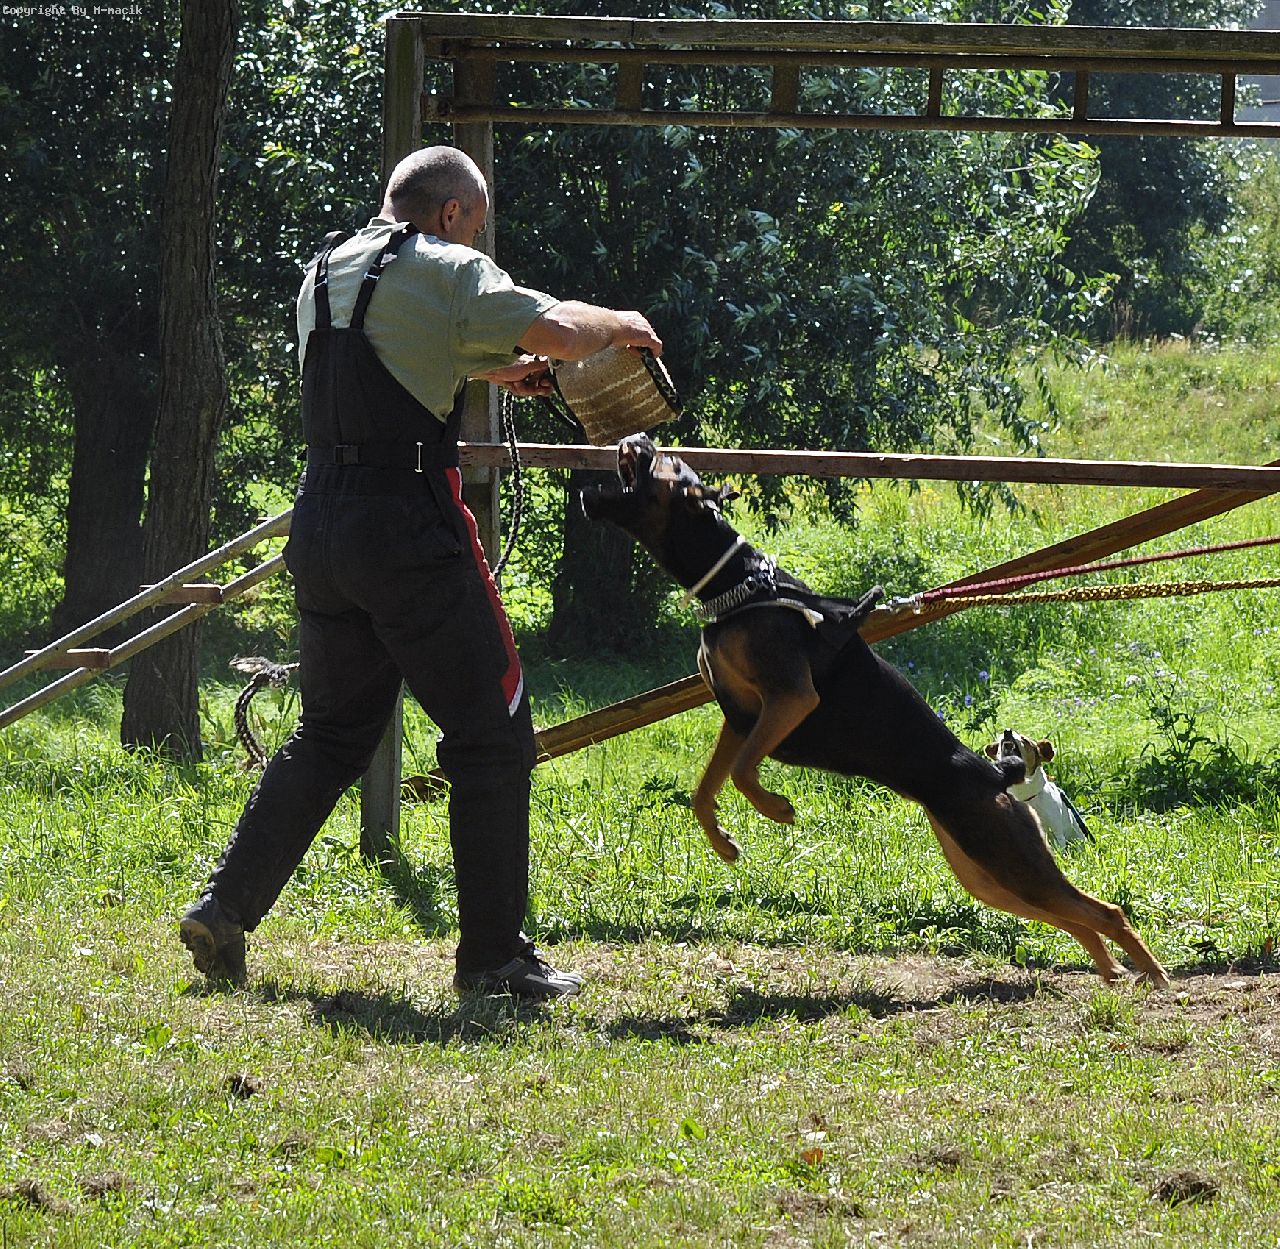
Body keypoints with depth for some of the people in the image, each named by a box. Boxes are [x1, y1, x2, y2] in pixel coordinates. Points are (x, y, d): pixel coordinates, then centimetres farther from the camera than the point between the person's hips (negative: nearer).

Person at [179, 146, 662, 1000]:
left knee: (332, 734, 19)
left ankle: (226, 907, 10)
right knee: (491, 736, 2)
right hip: (409, 528, -7)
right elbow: (558, 330, -16)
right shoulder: (446, 272, -6)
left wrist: (491, 368, 30)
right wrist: (619, 327, 4)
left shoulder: (325, 274, 18)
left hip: (320, 523, 7)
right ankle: (496, 957, 2)